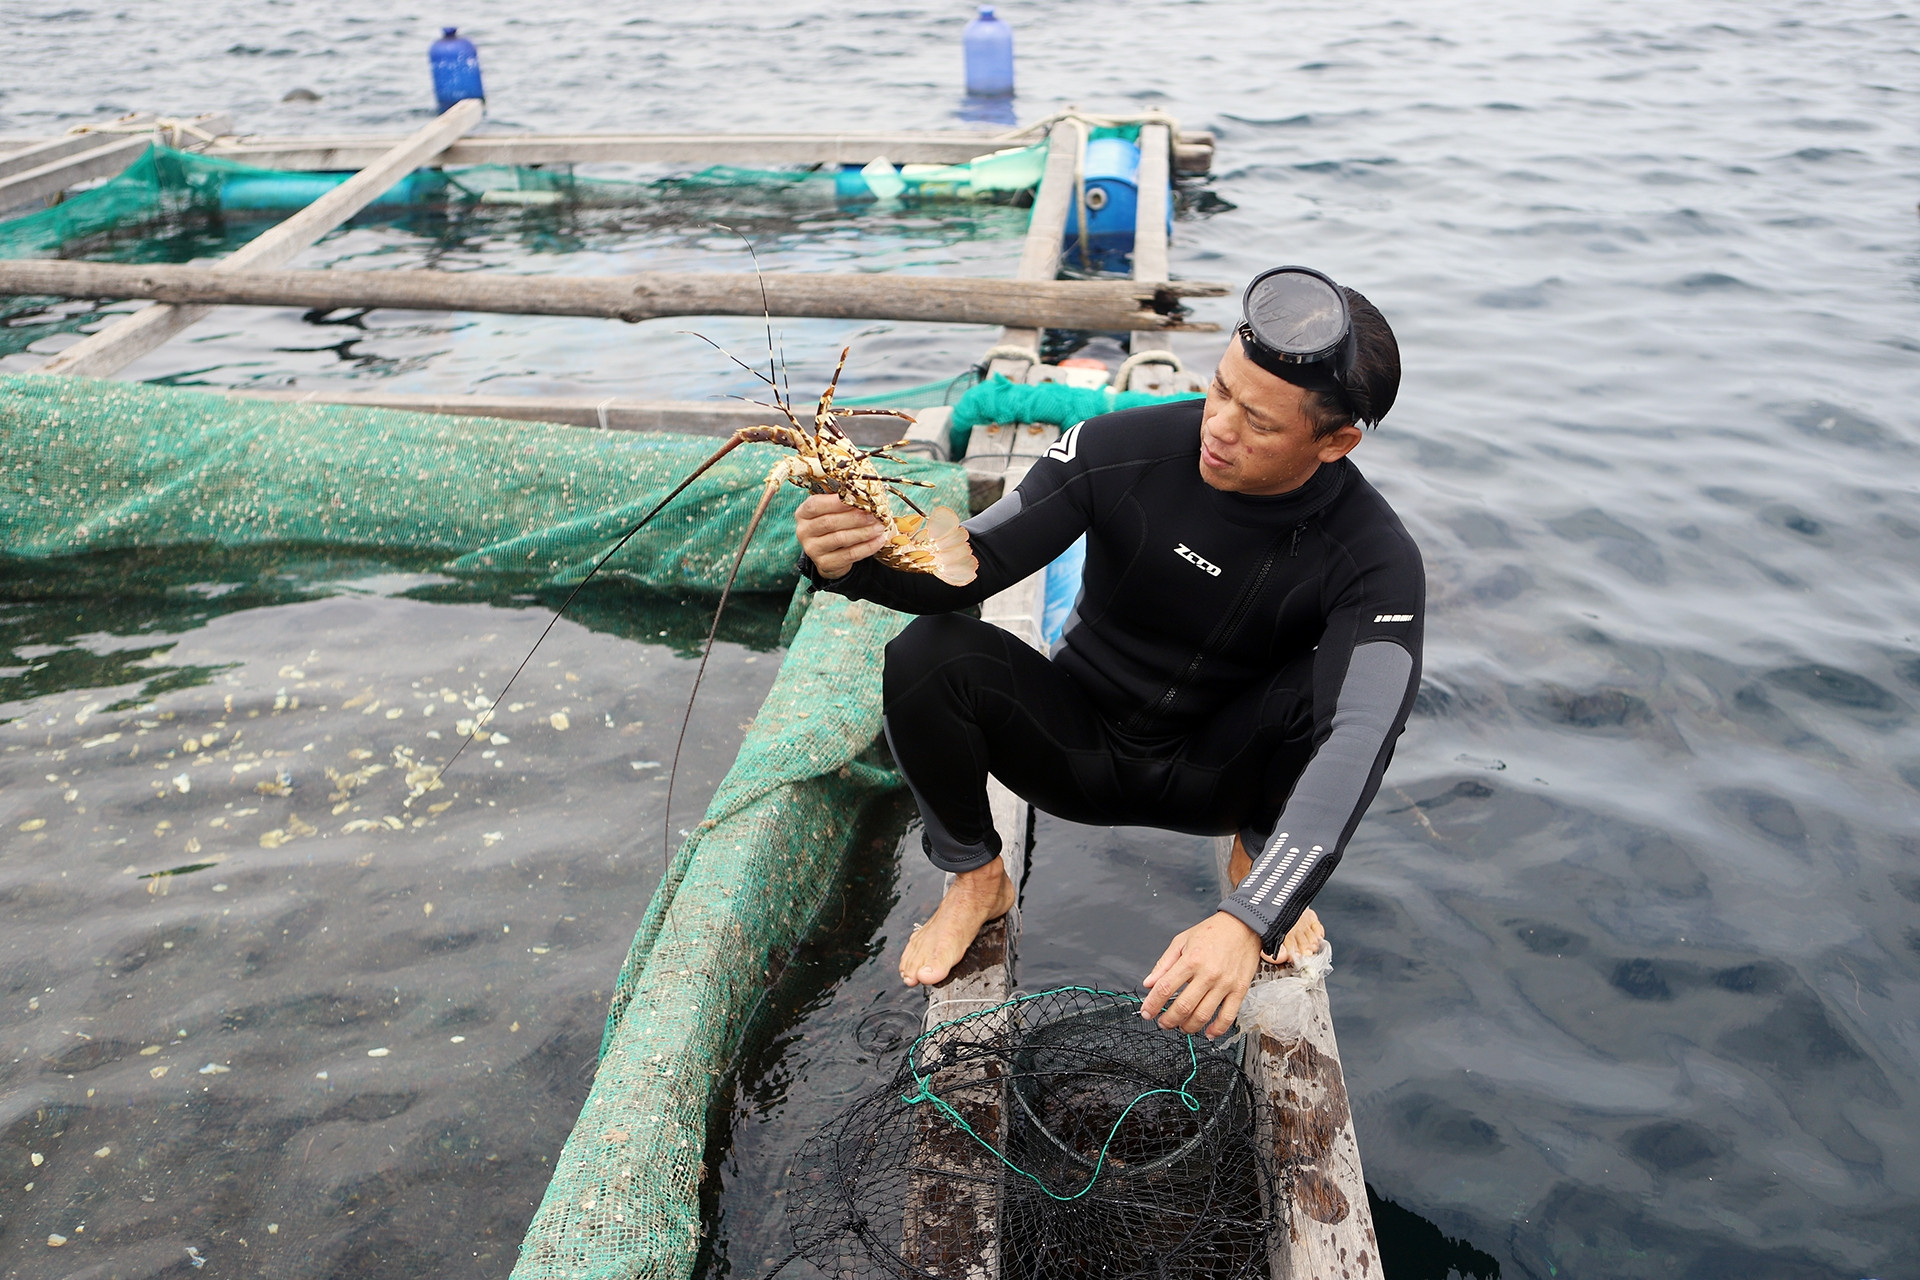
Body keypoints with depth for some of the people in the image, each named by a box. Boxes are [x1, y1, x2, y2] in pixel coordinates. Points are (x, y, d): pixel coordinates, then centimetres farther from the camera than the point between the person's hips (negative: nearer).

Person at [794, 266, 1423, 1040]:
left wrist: (1249, 921, -51)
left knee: (1336, 687, -32)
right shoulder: (1127, 449, -20)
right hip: (1078, 746, 1)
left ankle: (1258, 858, 2)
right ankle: (975, 878, 1)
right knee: (927, 653, -27)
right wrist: (857, 557, -39)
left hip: (1215, 777, 0)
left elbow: (1358, 743, -37)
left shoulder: (1374, 559, -23)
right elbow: (972, 563, -16)